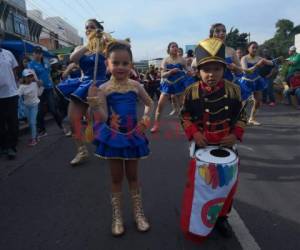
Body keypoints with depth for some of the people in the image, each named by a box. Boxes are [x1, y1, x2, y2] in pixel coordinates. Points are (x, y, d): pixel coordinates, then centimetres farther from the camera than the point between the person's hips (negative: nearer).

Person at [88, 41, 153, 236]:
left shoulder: (135, 86, -3)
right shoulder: (103, 89, -10)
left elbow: (149, 103, 14)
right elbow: (103, 118, -16)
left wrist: (146, 117, -2)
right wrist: (95, 106, -35)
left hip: (132, 135, 2)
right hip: (113, 136, -1)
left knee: (132, 176, 15)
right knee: (116, 178, 12)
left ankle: (139, 213, 32)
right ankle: (117, 217, 30)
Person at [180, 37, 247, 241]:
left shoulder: (233, 90, -8)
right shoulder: (191, 92, -12)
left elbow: (241, 116, 1)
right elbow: (185, 117, -3)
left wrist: (236, 135, -13)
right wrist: (194, 133, -18)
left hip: (226, 145, 2)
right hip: (201, 146, -2)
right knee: (197, 184, 11)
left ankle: (221, 217, 41)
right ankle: (193, 220, 34)